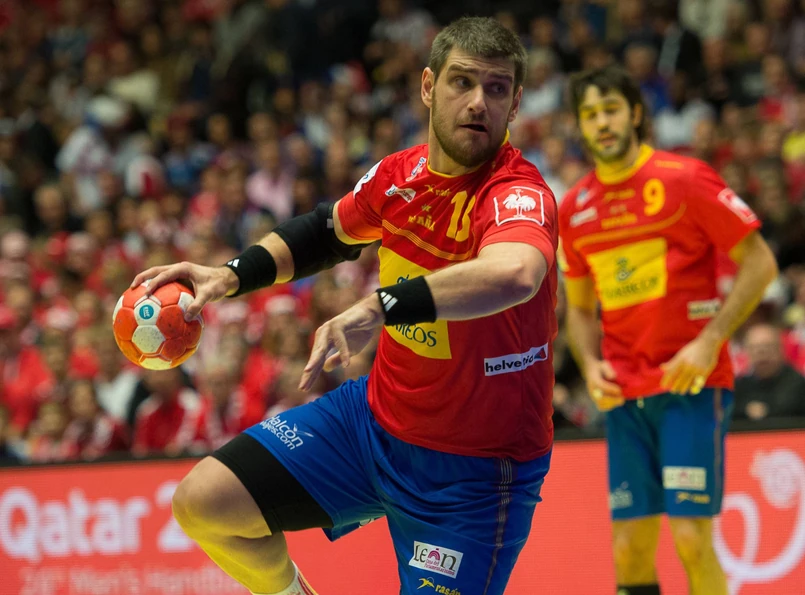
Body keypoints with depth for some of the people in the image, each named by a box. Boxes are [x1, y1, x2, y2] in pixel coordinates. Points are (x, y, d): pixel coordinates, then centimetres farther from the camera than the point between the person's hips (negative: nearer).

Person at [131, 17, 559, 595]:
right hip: (377, 414, 6)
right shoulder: (398, 175, -4)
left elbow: (514, 273, -52)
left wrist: (379, 308, -60)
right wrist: (231, 275, 8)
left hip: (474, 476, -6)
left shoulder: (519, 195, -26)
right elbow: (329, 230, 20)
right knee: (202, 502, -1)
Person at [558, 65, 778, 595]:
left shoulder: (685, 179, -6)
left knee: (691, 539, -13)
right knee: (629, 548, 1)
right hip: (625, 394, 5)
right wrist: (591, 364, 2)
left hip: (692, 384, -5)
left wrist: (709, 342, -14)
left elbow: (760, 262, -5)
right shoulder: (574, 208, 10)